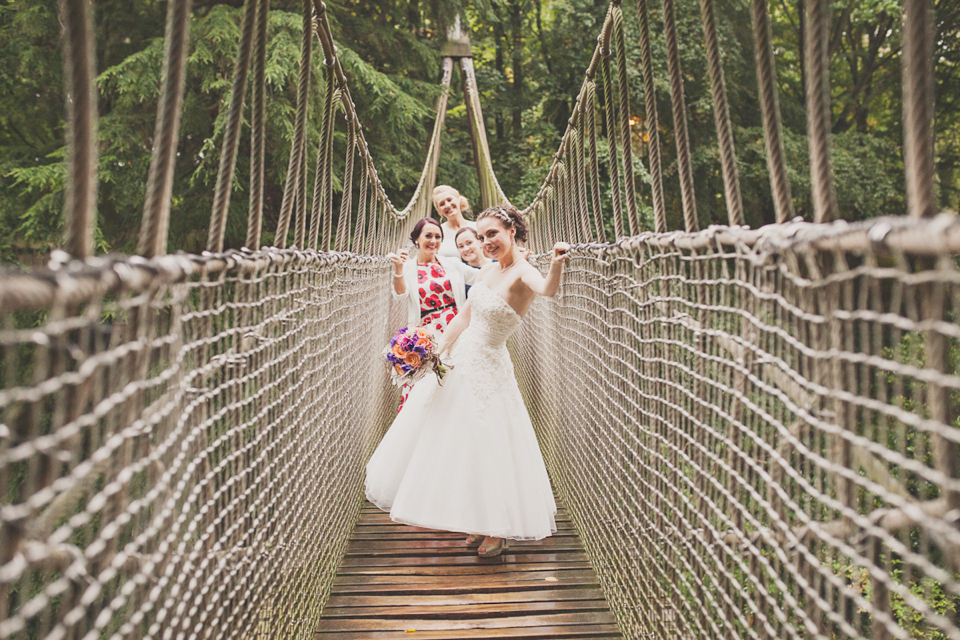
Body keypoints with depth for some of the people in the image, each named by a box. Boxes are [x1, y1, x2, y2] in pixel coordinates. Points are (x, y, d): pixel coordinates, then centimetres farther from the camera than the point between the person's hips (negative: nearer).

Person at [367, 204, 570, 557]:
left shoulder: (522, 272, -20)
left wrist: (556, 264, -64)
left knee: (486, 447, 0)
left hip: (488, 370, -8)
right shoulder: (489, 269, 3)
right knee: (453, 441, 19)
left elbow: (547, 289, -44)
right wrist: (436, 351, 8)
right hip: (460, 362, 8)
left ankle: (498, 530, 19)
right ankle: (478, 521, 38)